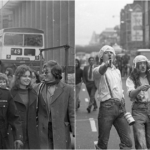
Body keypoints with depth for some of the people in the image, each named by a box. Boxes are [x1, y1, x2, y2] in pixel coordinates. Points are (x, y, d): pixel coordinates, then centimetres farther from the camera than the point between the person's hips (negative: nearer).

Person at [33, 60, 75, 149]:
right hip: (43, 131, 2)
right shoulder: (38, 88, 6)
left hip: (61, 131, -2)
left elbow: (72, 113, -2)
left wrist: (74, 133, -7)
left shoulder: (67, 89, -1)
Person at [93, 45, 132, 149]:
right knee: (103, 141, -1)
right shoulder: (98, 70, 1)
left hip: (120, 107, 5)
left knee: (127, 141, 0)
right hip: (107, 106, -5)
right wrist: (106, 65, -49)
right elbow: (100, 71, -25)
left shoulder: (117, 71, 21)